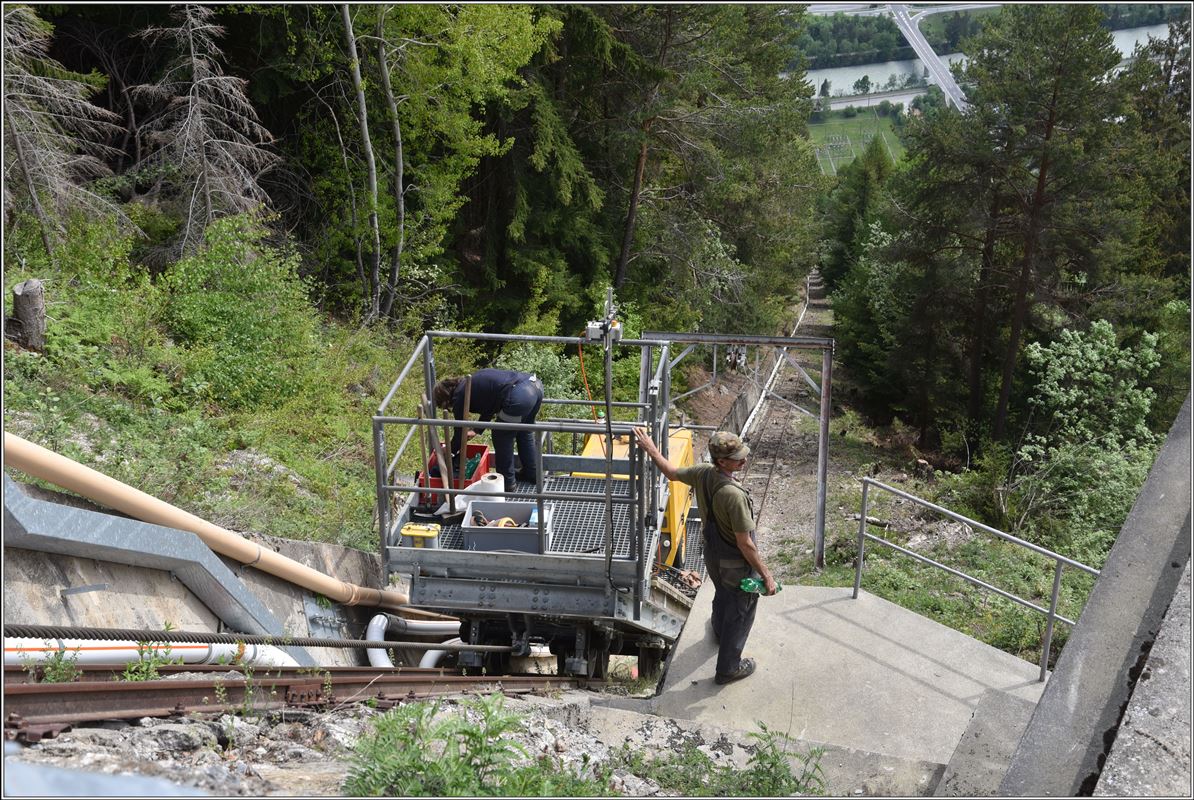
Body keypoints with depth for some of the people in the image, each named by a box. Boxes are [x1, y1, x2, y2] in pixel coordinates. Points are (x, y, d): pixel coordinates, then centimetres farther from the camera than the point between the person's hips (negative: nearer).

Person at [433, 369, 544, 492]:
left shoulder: (459, 398, 7)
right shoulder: (468, 385, 29)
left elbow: (460, 433, 15)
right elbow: (488, 408, 43)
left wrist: (450, 455, 29)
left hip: (519, 397, -9)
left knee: (502, 439, 13)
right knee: (524, 432, 29)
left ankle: (507, 483, 26)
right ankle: (532, 474, 44)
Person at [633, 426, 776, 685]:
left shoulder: (702, 474, -16)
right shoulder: (734, 495, -37)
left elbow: (671, 472, 4)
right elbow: (745, 543, -30)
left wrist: (651, 450, 19)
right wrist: (765, 574, -21)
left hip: (712, 555, 8)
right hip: (737, 564, -7)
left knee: (723, 594, 35)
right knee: (741, 613, 15)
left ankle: (720, 633, 64)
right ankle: (728, 668, 29)